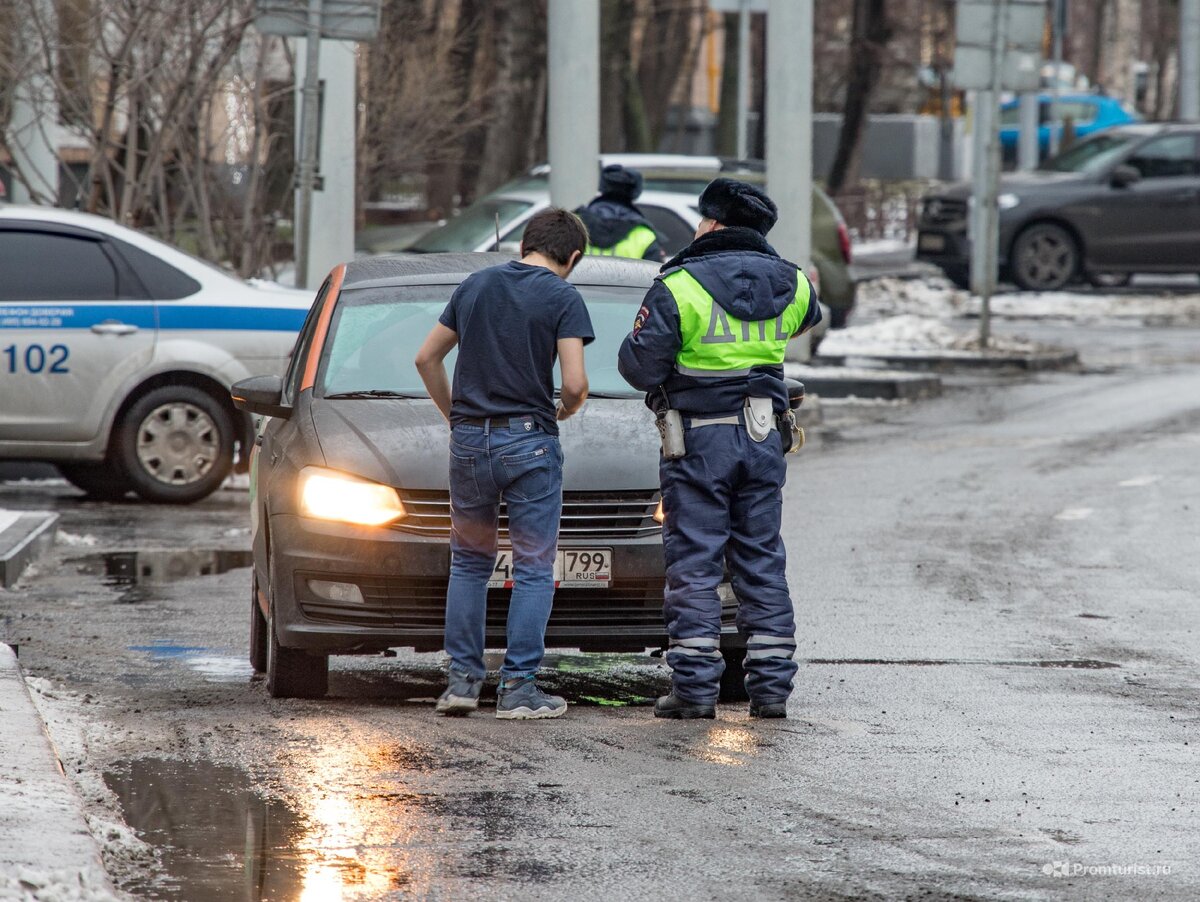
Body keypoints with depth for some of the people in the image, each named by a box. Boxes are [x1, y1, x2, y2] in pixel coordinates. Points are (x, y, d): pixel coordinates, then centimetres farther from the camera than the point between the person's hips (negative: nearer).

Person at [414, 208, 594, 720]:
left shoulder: (476, 285, 10)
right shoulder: (563, 298, -5)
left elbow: (426, 359, 13)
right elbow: (574, 382, -14)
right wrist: (569, 408, 8)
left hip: (469, 441, 4)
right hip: (529, 442, -4)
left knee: (469, 562, 16)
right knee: (533, 568, 3)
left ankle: (462, 680, 11)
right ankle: (518, 689, 0)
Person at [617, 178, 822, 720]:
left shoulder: (678, 288, -11)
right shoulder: (788, 284, 6)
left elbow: (640, 367, -11)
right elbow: (808, 318, 28)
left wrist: (646, 331, 8)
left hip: (700, 437, -5)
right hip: (764, 438, 5)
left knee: (694, 563, 0)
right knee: (762, 562, 10)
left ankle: (695, 688, -3)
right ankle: (772, 687, 8)